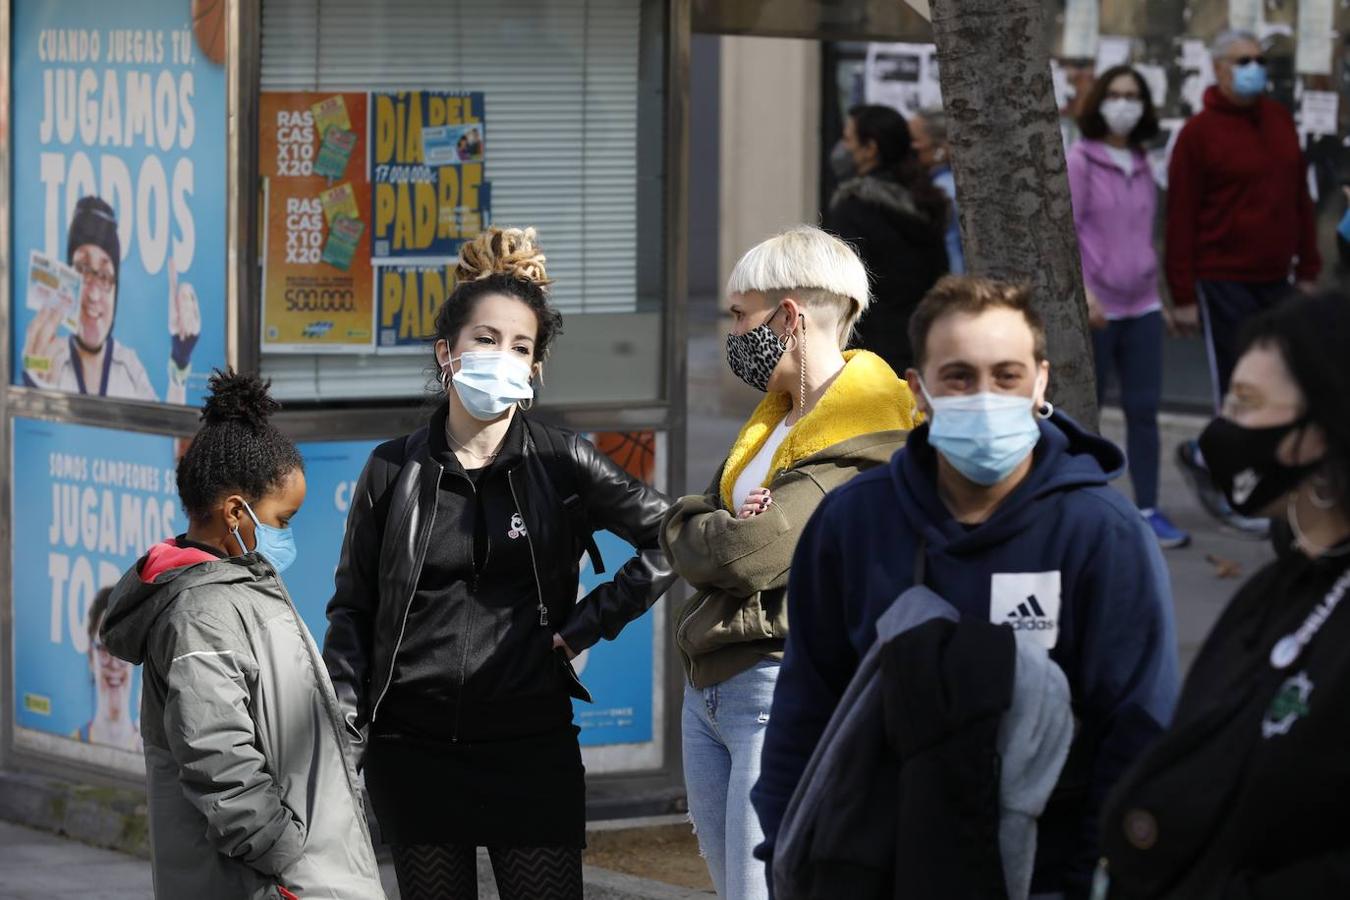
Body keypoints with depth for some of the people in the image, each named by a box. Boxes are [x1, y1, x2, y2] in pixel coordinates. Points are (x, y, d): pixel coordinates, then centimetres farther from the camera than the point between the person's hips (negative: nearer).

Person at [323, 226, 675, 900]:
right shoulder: (393, 471, 4)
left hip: (531, 745, -1)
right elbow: (352, 611, 8)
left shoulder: (560, 465, 2)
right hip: (412, 750, 1)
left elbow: (668, 537, 5)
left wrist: (589, 625, -2)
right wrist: (342, 738, 0)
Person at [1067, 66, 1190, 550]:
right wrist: (1084, 290, -21)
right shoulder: (1081, 160, -6)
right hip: (1095, 307, -5)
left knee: (1144, 409, 3)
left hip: (1141, 305, 5)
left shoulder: (1141, 165, 12)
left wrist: (1159, 297, 18)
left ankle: (1148, 510, 7)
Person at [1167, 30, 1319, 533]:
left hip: (1274, 279, 6)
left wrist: (1307, 267, 13)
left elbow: (1299, 199, 16)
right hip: (1223, 281, -6)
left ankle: (1204, 457, 26)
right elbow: (1180, 219, -8)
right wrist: (1183, 296, -10)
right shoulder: (1200, 134, -8)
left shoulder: (1279, 121, 10)